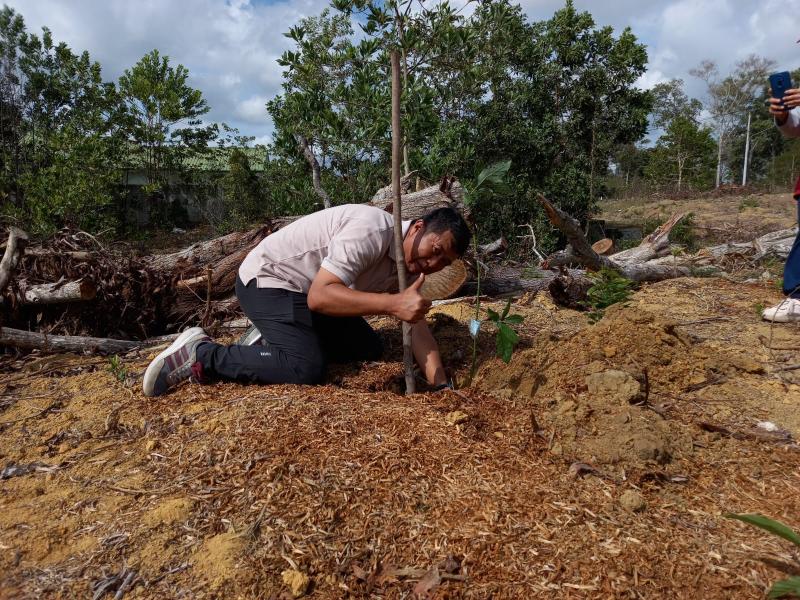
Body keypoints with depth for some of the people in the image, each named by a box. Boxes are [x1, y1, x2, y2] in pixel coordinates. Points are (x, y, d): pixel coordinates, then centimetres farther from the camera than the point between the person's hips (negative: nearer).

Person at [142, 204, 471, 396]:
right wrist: (392, 303, -43)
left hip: (306, 290, 9)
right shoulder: (371, 231, -29)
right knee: (306, 369, -24)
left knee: (370, 348, 7)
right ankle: (200, 355, -11)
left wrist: (442, 386, -15)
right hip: (268, 280, -9)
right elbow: (319, 296, -37)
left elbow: (417, 325, -5)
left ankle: (275, 338, 13)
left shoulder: (408, 264, -1)